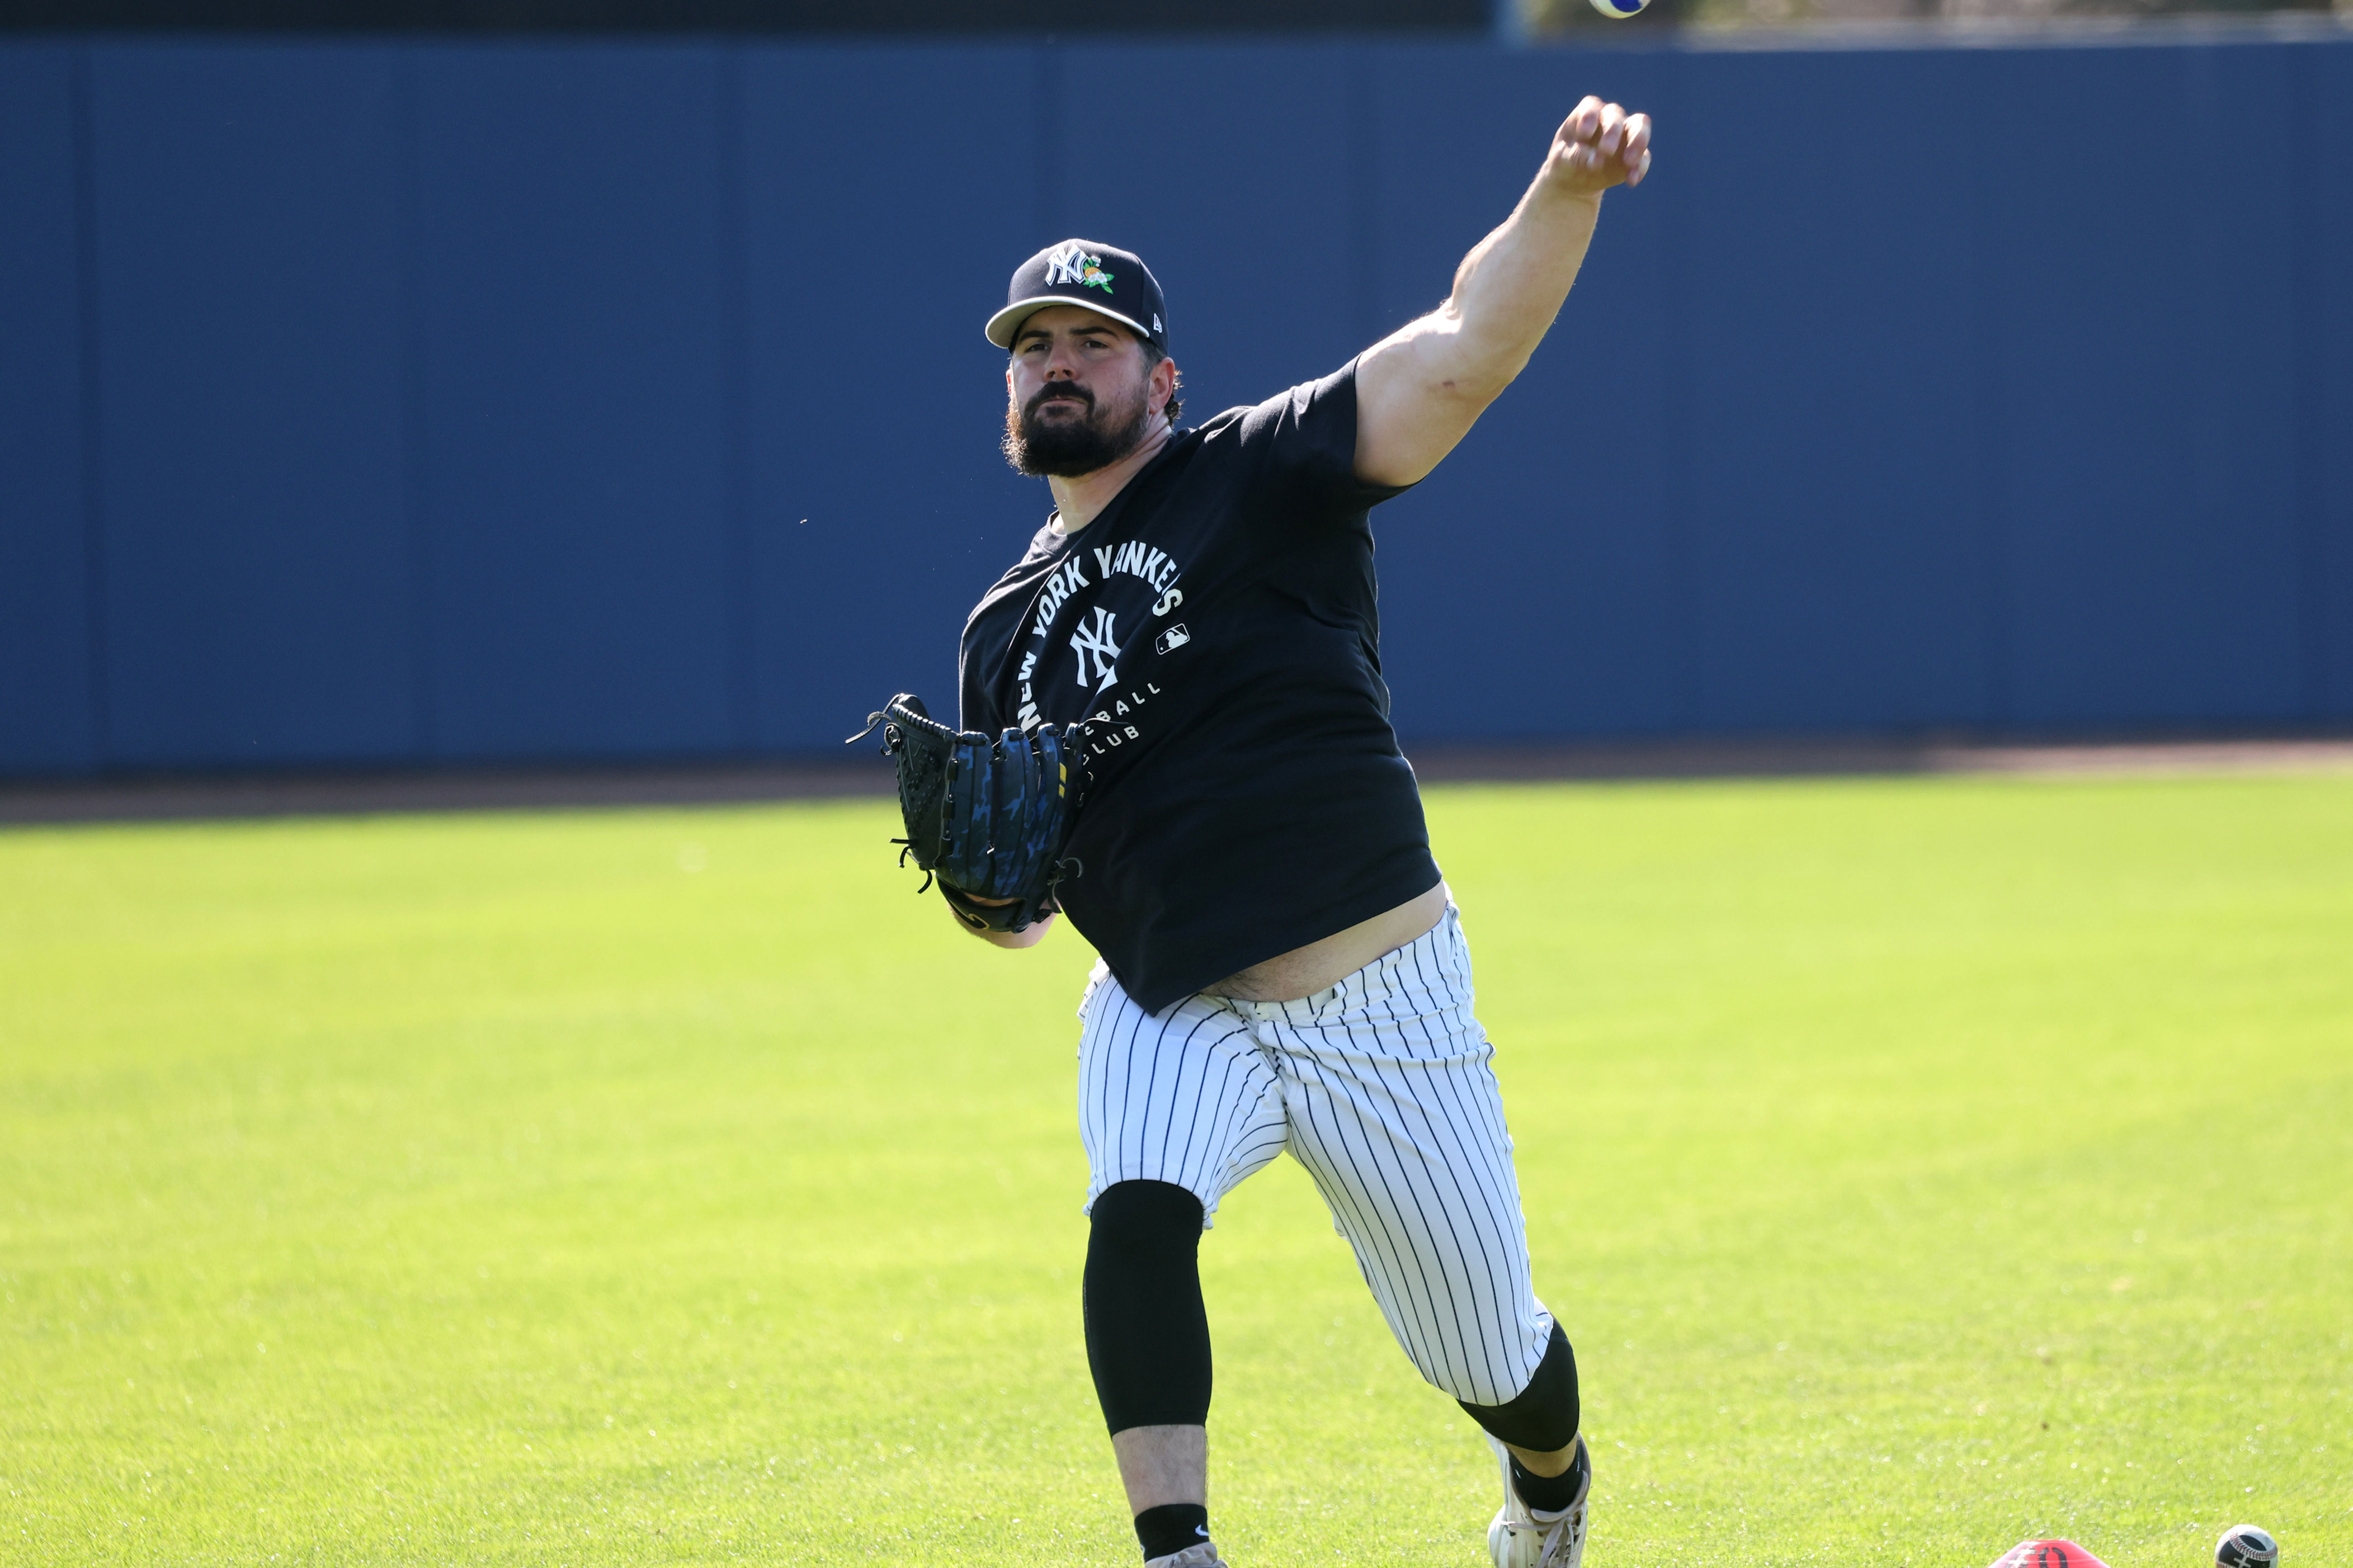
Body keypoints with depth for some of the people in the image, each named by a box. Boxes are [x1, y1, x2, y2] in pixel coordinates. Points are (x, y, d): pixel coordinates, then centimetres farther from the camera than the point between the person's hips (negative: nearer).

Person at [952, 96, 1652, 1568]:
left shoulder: (1261, 477, -5)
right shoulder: (1008, 628, 10)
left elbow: (1462, 356, -20)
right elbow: (1017, 912, 16)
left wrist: (1564, 192, -37)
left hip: (1382, 1004, -3)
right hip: (1170, 1016, 3)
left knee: (1490, 1358, 9)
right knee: (1138, 1214, -30)